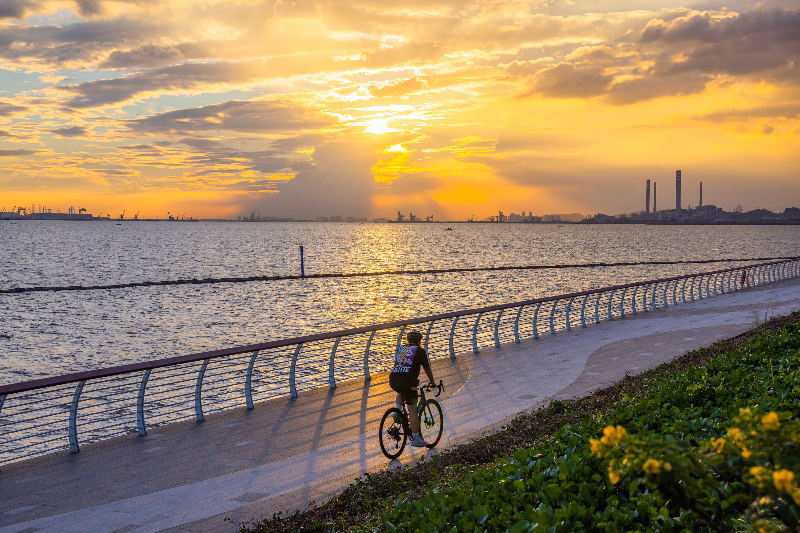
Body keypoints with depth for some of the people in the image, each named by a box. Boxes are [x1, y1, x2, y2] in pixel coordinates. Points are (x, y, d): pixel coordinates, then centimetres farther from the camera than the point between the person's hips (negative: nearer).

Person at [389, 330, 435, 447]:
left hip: (393, 382, 5)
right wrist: (432, 382, 32)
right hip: (408, 382, -5)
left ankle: (398, 410, 14)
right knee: (413, 409, 1)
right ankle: (415, 438, 2)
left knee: (401, 392, 38)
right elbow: (427, 368, 16)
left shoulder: (400, 349, 23)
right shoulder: (420, 351, 9)